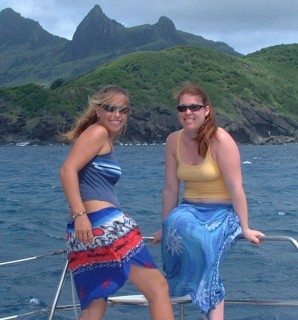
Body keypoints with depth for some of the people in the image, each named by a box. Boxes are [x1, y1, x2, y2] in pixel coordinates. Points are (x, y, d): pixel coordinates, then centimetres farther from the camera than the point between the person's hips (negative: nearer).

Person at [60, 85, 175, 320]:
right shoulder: (97, 132, -3)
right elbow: (68, 170, -15)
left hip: (86, 231, 10)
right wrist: (80, 215, -23)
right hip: (104, 223, -10)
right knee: (158, 286, -4)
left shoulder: (105, 138, 24)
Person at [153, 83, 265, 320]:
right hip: (190, 210, 4)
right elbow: (171, 188, 4)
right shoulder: (173, 141, -1)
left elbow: (235, 187, -17)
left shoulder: (220, 139, -17)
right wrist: (165, 227, 7)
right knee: (177, 226, -32)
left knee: (203, 244, -33)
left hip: (222, 212, -4)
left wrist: (245, 229, -16)